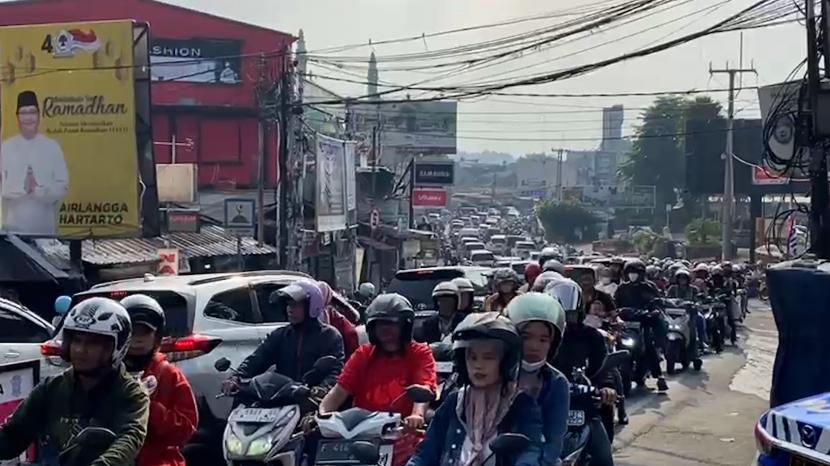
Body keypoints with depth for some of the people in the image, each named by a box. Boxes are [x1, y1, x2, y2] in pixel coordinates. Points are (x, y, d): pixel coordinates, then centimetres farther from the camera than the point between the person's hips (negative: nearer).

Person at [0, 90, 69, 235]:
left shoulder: (52, 147, 2)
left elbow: (63, 187, -1)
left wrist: (38, 190, -18)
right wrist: (23, 188, -19)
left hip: (45, 228, 0)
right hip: (13, 228, 0)